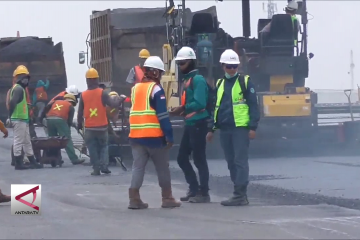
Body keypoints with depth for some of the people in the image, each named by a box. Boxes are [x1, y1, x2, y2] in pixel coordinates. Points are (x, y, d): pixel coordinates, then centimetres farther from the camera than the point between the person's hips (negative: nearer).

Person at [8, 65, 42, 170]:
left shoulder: (21, 88, 20)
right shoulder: (18, 89, -14)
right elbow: (12, 102, -25)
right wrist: (11, 115, -23)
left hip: (23, 119, 11)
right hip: (19, 119, -11)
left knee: (27, 142, 14)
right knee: (18, 141, -6)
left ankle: (32, 161, 19)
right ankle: (18, 163, -4)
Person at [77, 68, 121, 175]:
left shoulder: (83, 95, -3)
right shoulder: (102, 93, -9)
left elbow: (80, 112, 2)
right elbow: (112, 104, -11)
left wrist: (79, 124, 14)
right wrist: (120, 100, 9)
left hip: (89, 127, 0)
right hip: (102, 126, 0)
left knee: (93, 149, 7)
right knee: (103, 146, 14)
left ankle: (96, 169, 3)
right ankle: (104, 165, -2)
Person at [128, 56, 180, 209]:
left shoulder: (135, 88, 12)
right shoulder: (156, 89, -9)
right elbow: (163, 115, -13)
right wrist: (169, 136, -11)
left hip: (136, 135, 6)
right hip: (154, 136, -6)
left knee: (138, 166, 4)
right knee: (162, 168, 6)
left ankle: (134, 199, -4)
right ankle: (167, 199, 11)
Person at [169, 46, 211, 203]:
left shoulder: (198, 79, -13)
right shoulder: (187, 80, 16)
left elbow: (200, 103, -24)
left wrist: (183, 109, -27)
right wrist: (181, 111, 3)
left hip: (198, 124, -10)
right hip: (190, 124, 10)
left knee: (199, 159, -4)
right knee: (182, 158, 12)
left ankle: (204, 193, 2)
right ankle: (194, 189, 21)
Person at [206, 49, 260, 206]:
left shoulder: (245, 82, -2)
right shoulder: (219, 84, 16)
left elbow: (253, 105, -5)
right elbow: (215, 107, 22)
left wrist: (253, 127, -11)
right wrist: (212, 129, 20)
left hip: (240, 127, -7)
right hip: (224, 129, 7)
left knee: (240, 161, -8)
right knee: (231, 162, 8)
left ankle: (240, 195, -10)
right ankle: (240, 194, 15)